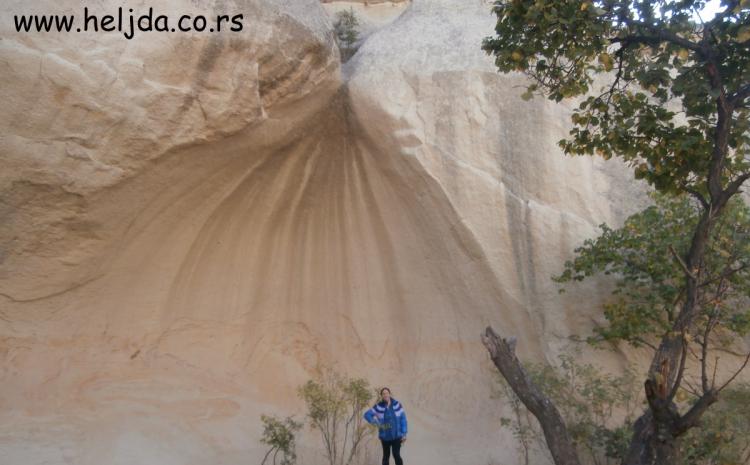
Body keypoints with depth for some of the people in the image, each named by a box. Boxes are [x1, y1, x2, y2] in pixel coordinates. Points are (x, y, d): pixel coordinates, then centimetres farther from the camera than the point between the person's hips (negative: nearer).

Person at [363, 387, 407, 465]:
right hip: (385, 436, 1)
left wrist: (404, 434, -6)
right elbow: (367, 415, -2)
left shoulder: (397, 404, -7)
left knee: (396, 455, -12)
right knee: (386, 456, 12)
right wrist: (376, 423, -12)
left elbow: (403, 419, -3)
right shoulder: (379, 406, -7)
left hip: (397, 435, -1)